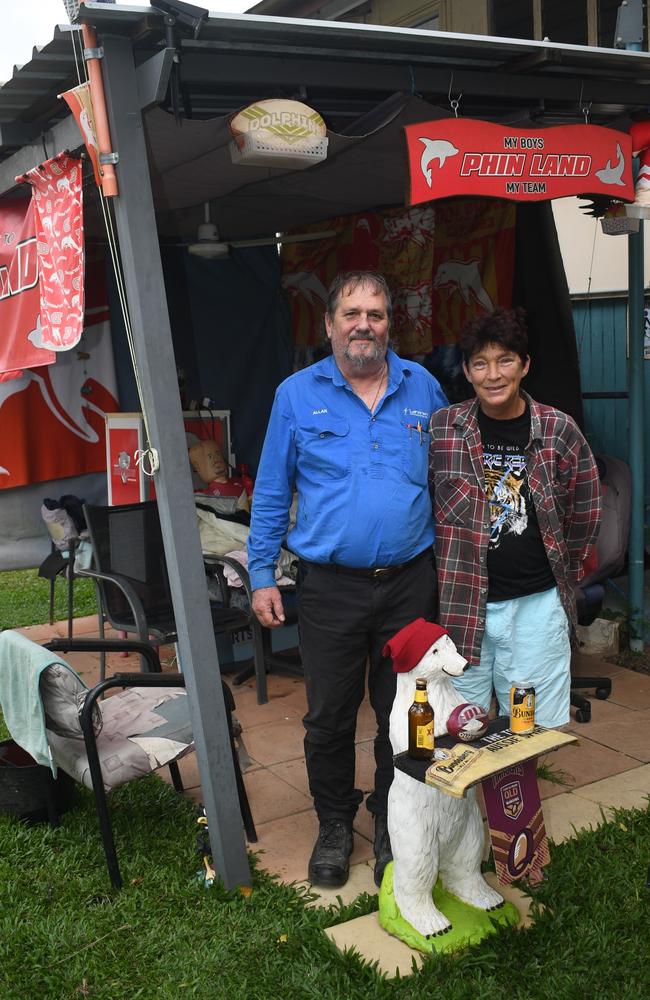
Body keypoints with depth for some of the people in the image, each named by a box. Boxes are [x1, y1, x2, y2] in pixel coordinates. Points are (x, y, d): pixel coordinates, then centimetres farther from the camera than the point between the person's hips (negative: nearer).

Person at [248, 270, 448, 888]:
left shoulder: (422, 388, 4)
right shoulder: (297, 395, 0)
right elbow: (271, 492, 3)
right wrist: (261, 576, 0)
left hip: (409, 582, 1)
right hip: (330, 588, -1)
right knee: (328, 716, 9)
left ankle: (392, 825, 32)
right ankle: (334, 826, 31)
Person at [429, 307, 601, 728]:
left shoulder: (560, 431, -3)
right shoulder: (441, 428, -2)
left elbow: (584, 517, 8)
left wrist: (557, 577, 12)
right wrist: (446, 570, 7)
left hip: (535, 606, 0)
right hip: (457, 606, 0)